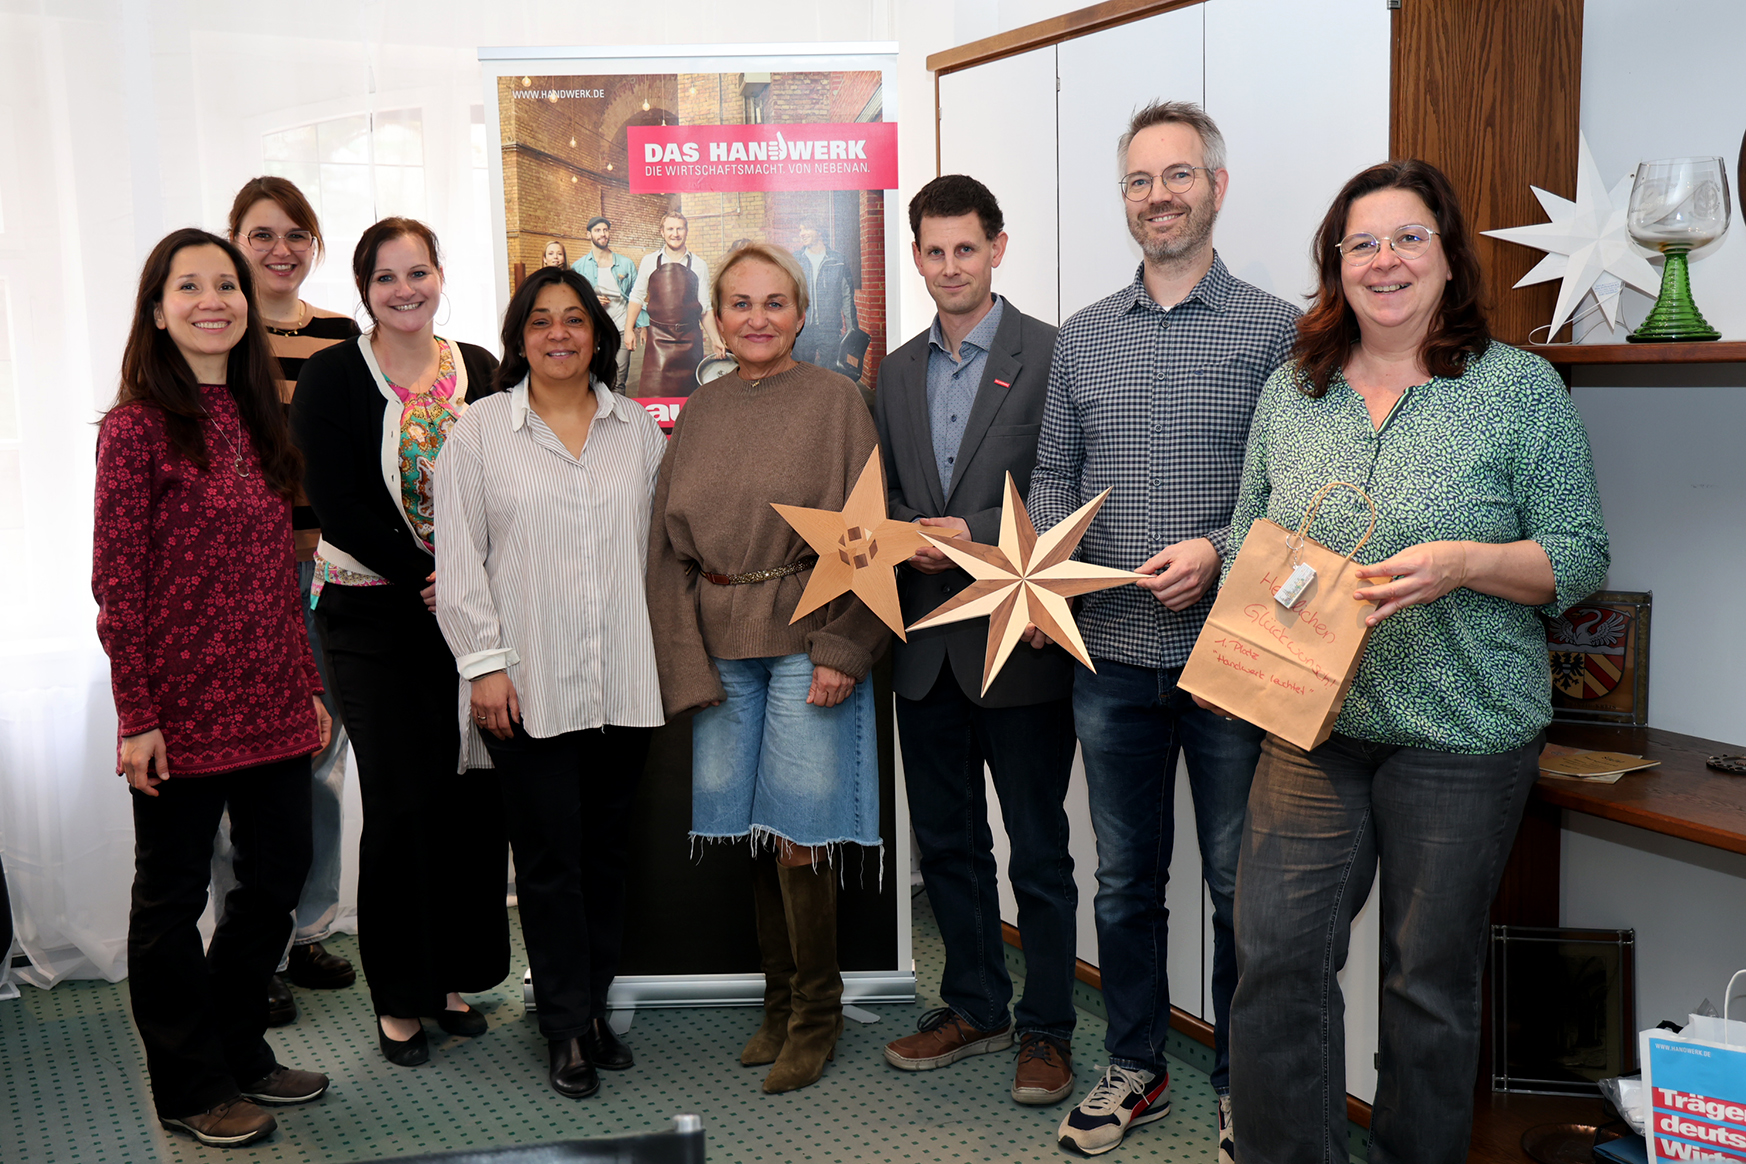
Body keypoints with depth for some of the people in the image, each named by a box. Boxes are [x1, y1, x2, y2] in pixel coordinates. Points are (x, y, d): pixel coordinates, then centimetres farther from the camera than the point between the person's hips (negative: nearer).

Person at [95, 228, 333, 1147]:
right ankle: (190, 1087, 25)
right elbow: (118, 587, -12)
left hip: (271, 706, 7)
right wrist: (136, 715, -14)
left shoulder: (256, 418, 11)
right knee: (173, 897, 9)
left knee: (278, 877, 14)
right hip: (182, 710, -7)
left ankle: (240, 1051, 34)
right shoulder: (138, 426, -9)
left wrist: (308, 683, 13)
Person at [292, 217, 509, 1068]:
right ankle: (399, 997, 15)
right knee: (401, 801, -1)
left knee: (477, 793, 5)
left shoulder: (478, 371, 9)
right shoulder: (332, 377, -2)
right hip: (374, 615, -3)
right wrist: (428, 576, -14)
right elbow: (336, 507, -9)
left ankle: (456, 976, 22)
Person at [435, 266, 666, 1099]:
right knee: (549, 853, 2)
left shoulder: (640, 430, 10)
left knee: (607, 849, 10)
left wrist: (666, 653, 8)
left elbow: (663, 542, 12)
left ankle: (594, 1005, 25)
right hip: (528, 684, -2)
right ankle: (568, 1027, 14)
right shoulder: (479, 432, 3)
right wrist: (483, 663, -7)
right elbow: (460, 558, -1)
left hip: (623, 681, 3)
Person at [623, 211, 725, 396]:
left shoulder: (698, 264, 7)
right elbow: (637, 297, 12)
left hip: (690, 339, 1)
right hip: (658, 338, -1)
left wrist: (715, 339, 4)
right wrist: (628, 330, 4)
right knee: (653, 390, -11)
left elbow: (705, 307, 10)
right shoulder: (649, 261, 6)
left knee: (688, 392, 3)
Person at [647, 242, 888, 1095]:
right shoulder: (699, 413, 12)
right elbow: (670, 543, 11)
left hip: (805, 640, -4)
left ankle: (814, 1016, 14)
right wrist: (688, 661, 2)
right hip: (720, 647, 4)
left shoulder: (833, 400, 0)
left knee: (797, 832, -4)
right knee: (754, 830, 8)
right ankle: (779, 1002, 24)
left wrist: (841, 650, -13)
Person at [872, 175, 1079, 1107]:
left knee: (1038, 849, 5)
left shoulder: (1051, 354, -6)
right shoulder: (897, 372, 13)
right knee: (945, 841, 16)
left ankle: (1047, 1028, 20)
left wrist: (976, 533, -18)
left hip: (1016, 640, -6)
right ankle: (973, 1005, 33)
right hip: (926, 644, 6)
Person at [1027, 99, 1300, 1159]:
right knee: (1126, 877, 14)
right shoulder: (1085, 335, 10)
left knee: (1240, 884, 8)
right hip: (1111, 654, 3)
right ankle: (1137, 1069, 31)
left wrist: (1219, 551, -18)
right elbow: (1055, 475, 12)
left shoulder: (1275, 329, -1)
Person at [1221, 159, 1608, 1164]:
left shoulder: (1521, 387, -2)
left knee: (1432, 981, 10)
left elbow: (1581, 556, -4)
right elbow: (1249, 538, 14)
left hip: (1461, 737, -3)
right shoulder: (1291, 392, 9)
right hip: (1311, 726, 3)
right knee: (1277, 958, 0)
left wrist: (1466, 563, -22)